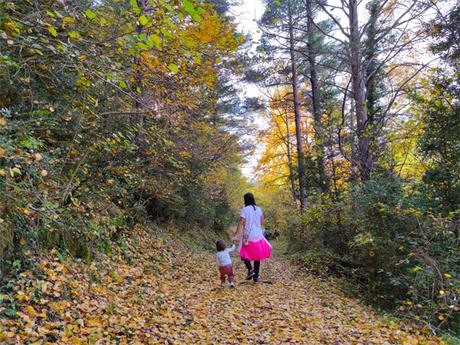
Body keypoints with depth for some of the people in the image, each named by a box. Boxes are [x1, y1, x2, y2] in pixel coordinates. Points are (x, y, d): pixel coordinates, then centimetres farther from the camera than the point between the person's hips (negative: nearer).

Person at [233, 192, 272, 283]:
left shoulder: (245, 209, -10)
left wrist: (236, 234, -8)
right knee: (257, 256, 13)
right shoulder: (259, 209, 4)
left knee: (245, 254, 11)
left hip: (248, 236, -4)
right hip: (258, 235, 4)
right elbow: (262, 223, 8)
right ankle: (256, 276, 14)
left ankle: (250, 269, -11)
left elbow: (241, 223, -14)